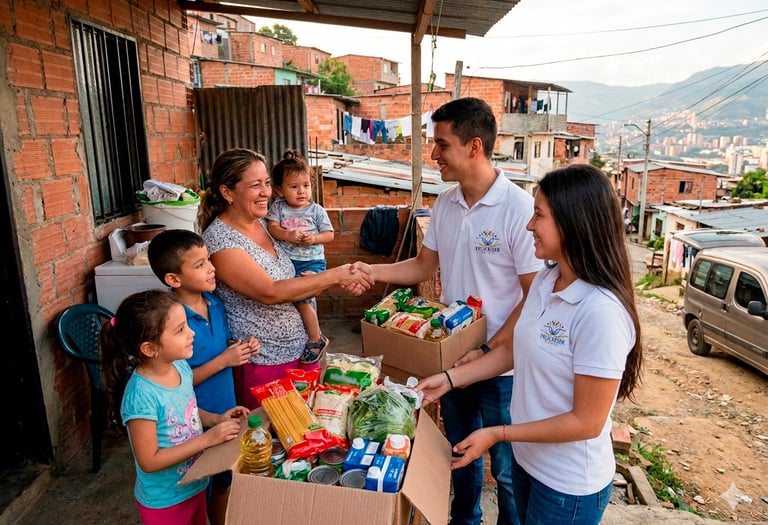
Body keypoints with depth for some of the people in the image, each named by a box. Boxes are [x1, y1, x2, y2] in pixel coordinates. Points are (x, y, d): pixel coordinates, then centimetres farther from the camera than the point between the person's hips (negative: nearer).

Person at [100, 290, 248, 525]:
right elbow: (149, 461, -25)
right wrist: (207, 439, -27)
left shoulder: (181, 367, -10)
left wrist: (216, 419, -9)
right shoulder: (141, 395, -31)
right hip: (164, 501, -6)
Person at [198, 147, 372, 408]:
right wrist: (334, 275, -25)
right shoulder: (219, 240, -18)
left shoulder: (261, 223, 4)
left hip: (301, 348, 7)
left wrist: (340, 280, -7)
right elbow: (270, 292, -27)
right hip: (264, 364, -7)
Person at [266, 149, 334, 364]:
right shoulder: (278, 207, 4)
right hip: (286, 261, 4)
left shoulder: (317, 211, 0)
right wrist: (288, 236, -23)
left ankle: (316, 338, 2)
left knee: (301, 298, -16)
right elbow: (272, 228, -6)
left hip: (311, 262, -3)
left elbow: (329, 234, 1)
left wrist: (315, 238, -18)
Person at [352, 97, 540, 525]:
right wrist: (371, 271, -5)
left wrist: (487, 351, -19)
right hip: (453, 356, 6)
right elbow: (424, 266, 9)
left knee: (507, 468, 14)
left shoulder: (519, 209, -20)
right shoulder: (445, 204, 0)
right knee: (460, 454, 25)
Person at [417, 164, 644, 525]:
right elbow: (516, 350, 6)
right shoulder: (545, 280, -5)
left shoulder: (601, 312, -30)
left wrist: (498, 434, -19)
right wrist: (450, 378, 2)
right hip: (527, 458, 7)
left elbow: (587, 422, -24)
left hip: (569, 485, -7)